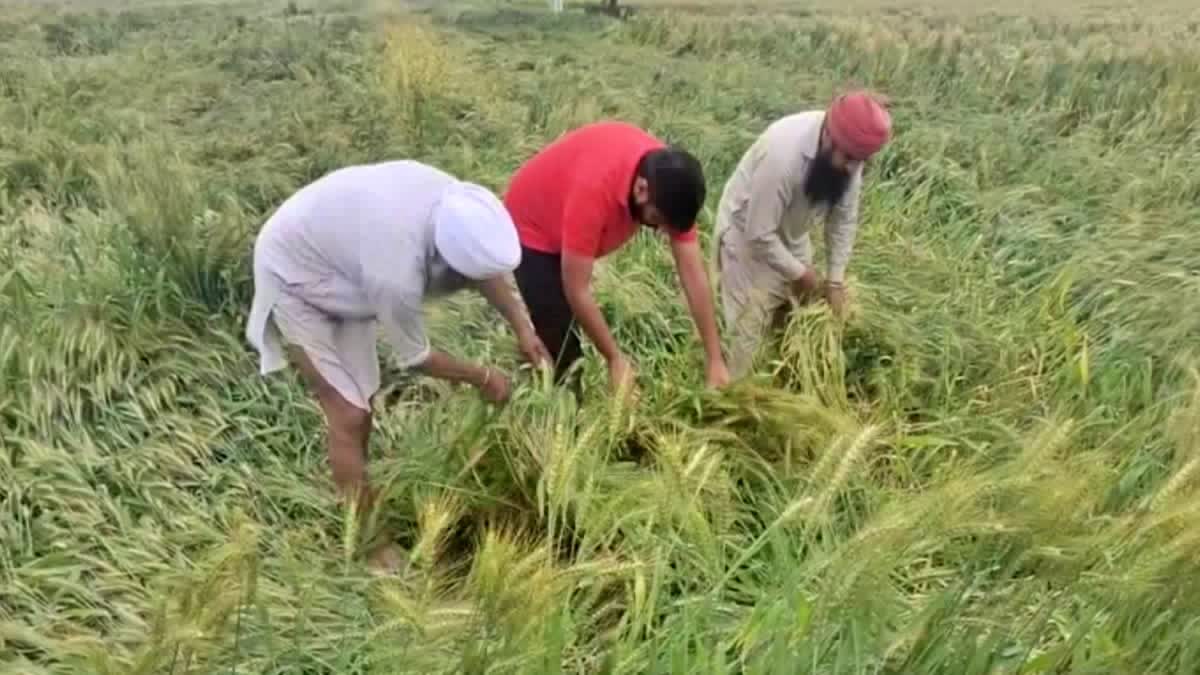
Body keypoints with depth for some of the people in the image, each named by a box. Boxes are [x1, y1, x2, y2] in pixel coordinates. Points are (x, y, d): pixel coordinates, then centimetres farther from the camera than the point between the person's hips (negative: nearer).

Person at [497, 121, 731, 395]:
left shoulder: (669, 181, -24)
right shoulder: (595, 187, -42)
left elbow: (693, 273, -19)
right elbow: (577, 290, -33)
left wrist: (715, 360, -19)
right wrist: (615, 358, -26)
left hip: (574, 237, 6)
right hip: (533, 230, -6)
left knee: (572, 330, 17)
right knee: (559, 343, -9)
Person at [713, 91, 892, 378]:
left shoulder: (848, 151, -18)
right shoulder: (783, 153, -39)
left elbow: (844, 217, -5)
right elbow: (760, 233, -32)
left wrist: (836, 280, -8)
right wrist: (799, 273, -19)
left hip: (791, 235, 7)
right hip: (747, 233, -7)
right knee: (750, 328, -5)